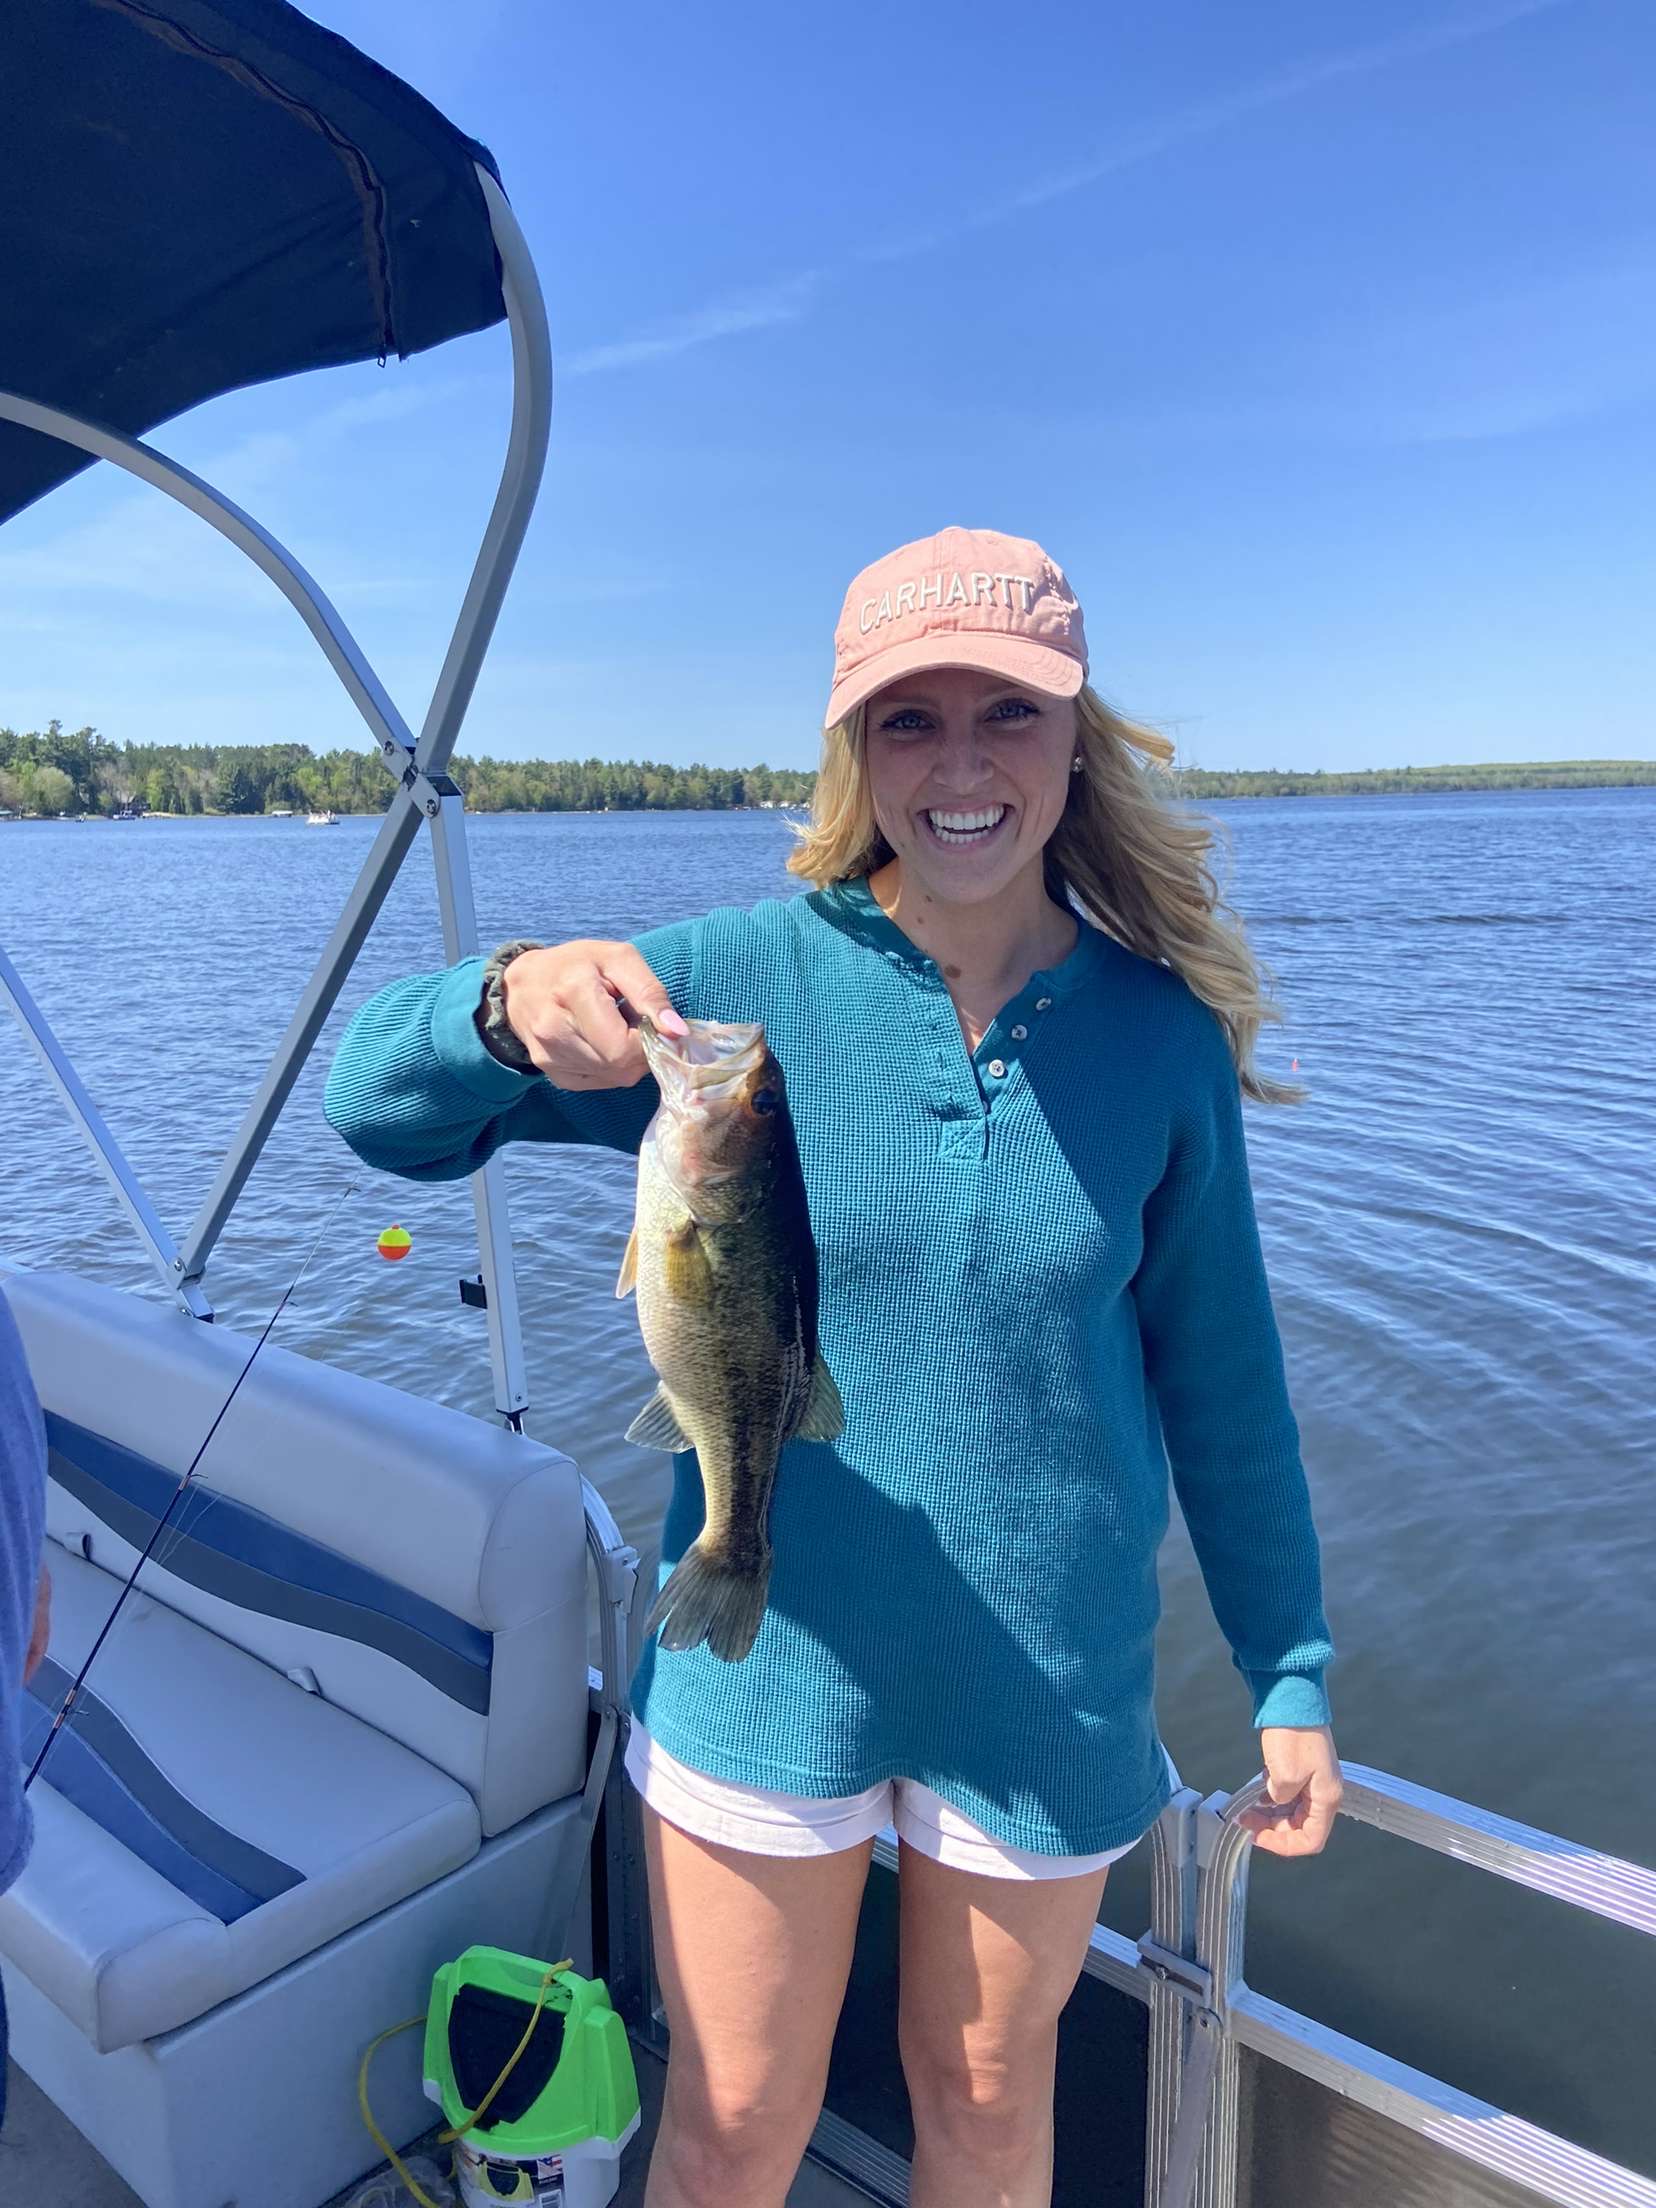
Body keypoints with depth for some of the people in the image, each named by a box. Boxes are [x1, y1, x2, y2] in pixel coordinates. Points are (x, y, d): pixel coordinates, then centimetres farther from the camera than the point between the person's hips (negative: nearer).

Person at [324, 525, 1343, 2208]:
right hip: (768, 1654, -1)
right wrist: (510, 1001, -34)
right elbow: (375, 1107, -12)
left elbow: (1220, 1377, 1)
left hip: (1045, 1677, 1)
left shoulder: (1160, 1036, -8)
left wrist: (1289, 1675, 7)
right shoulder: (746, 978, -13)